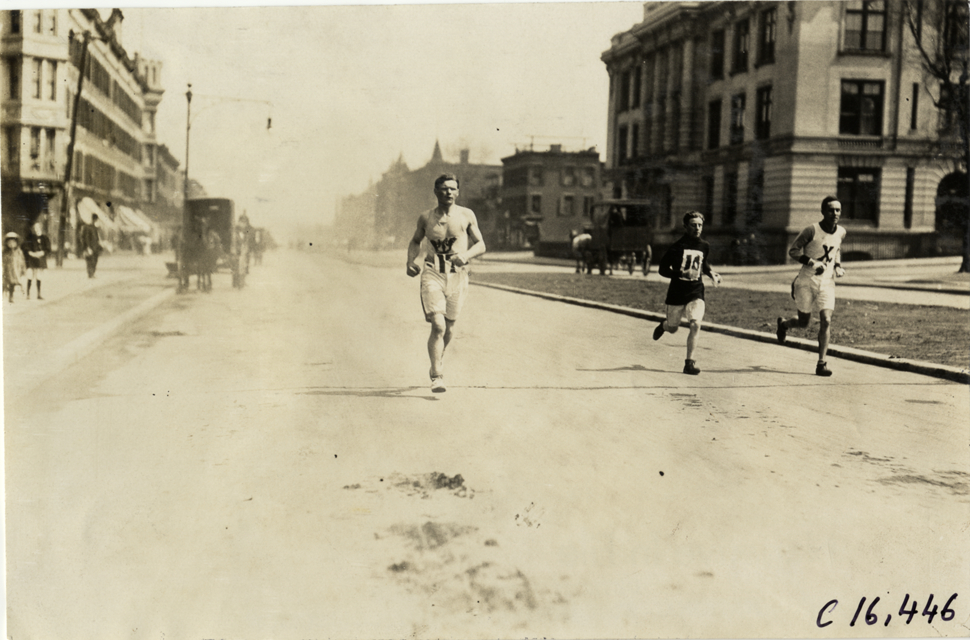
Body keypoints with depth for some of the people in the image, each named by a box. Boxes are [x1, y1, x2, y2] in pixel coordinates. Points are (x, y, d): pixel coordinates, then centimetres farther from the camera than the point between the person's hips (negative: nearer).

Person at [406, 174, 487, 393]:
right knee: (438, 325, -17)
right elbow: (415, 241, 23)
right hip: (433, 274, -1)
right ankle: (436, 376, -12)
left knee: (449, 328, 12)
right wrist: (411, 261, 4)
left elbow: (481, 245, 7)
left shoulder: (466, 215, 5)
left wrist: (466, 255, -14)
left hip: (458, 276, 1)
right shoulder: (426, 218, 7)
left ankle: (438, 362, 41)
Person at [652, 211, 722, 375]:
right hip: (676, 293, -2)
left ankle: (689, 362, -11)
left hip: (696, 292, 2)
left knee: (695, 324, -19)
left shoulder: (704, 246, 4)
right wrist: (682, 273, -25)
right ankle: (663, 326, 52)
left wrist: (711, 274, 6)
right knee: (673, 328, 13)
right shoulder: (677, 246, -12)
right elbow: (662, 269, -11)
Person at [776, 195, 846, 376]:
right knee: (804, 322, 7)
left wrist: (838, 266, 7)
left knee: (826, 320, -13)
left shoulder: (841, 232, 3)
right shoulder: (811, 231, -13)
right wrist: (812, 262, -23)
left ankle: (821, 363, -7)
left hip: (827, 283, 3)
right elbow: (793, 251, -11)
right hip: (807, 281, -3)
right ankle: (784, 324, 43)